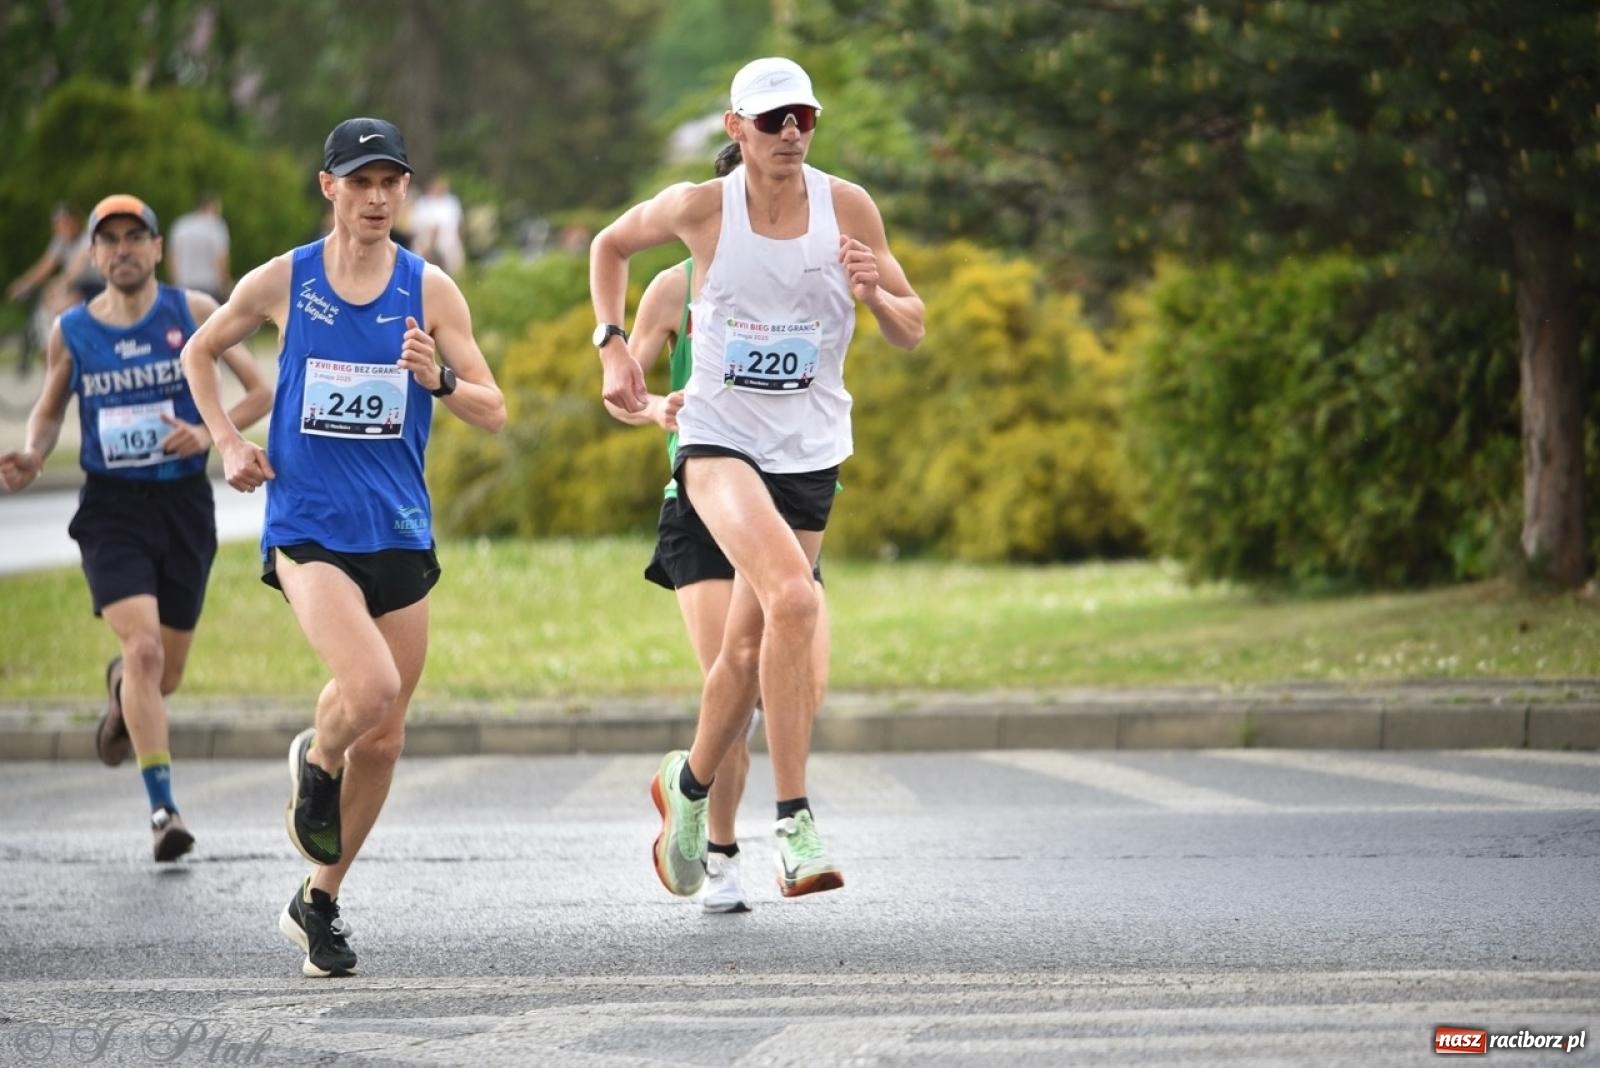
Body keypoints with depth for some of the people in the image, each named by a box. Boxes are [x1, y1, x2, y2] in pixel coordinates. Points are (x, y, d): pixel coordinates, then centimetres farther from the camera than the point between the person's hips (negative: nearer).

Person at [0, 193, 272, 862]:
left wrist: (210, 433, -17)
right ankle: (162, 807, -16)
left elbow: (261, 393, 1)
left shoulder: (193, 313, -2)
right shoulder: (70, 333, 0)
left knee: (164, 674, 11)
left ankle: (121, 692, 50)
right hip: (112, 508, -1)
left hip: (184, 504, 1)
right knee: (143, 649, -20)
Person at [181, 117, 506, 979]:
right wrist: (227, 442, 4)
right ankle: (315, 763, 9)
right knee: (369, 685, -26)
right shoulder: (282, 282, 0)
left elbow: (494, 413, 1)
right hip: (306, 527, -3)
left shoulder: (430, 290, 1)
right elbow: (199, 353, 17)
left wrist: (439, 379, -19)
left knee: (383, 738, 7)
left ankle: (319, 903, 24)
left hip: (398, 533, 3)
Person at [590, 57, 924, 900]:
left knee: (748, 651, 9)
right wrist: (613, 346, 4)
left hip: (809, 451, 3)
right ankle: (794, 826, -26)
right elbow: (611, 245, 13)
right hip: (718, 439, -3)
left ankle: (689, 785, 39)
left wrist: (876, 293, -18)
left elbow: (912, 331, 3)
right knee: (793, 598, -28)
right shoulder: (700, 208, -7)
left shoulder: (848, 208, -4)